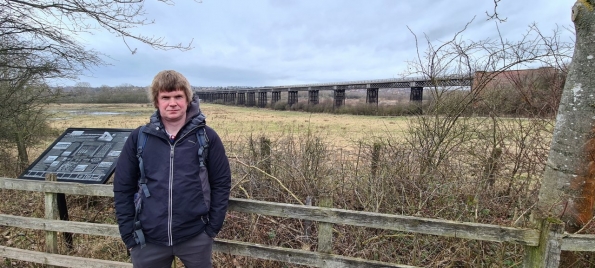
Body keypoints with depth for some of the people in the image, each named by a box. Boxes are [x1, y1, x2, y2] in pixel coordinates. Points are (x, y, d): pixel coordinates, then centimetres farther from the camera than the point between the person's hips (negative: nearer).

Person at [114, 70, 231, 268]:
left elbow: (221, 183, -2)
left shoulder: (207, 137, -6)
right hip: (147, 239, 2)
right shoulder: (138, 138, -2)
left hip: (195, 238, -1)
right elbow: (123, 188, 3)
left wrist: (212, 227, -3)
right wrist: (128, 234, 2)